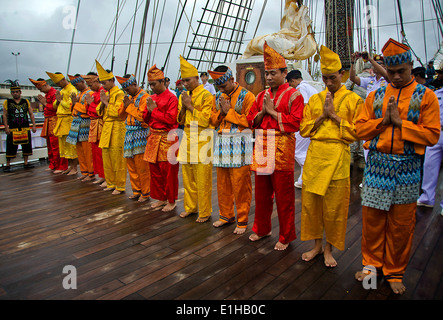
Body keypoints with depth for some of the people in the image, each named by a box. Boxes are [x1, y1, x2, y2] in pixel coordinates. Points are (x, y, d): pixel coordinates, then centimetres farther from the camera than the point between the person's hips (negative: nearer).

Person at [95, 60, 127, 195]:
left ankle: (120, 186, 5)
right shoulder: (106, 93, 18)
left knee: (117, 158, -5)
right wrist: (102, 102, 0)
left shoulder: (119, 94, -8)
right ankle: (111, 183, 24)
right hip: (106, 128, 9)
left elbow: (117, 112, -19)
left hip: (116, 129, -9)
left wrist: (106, 102, -10)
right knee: (106, 157, 12)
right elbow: (99, 112, 17)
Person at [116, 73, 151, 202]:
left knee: (141, 165, -4)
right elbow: (122, 115, 18)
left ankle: (145, 193, 8)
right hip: (130, 133, 8)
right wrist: (125, 105, 0)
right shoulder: (130, 97, 17)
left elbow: (142, 115, -21)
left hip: (140, 133, -8)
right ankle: (136, 190, 23)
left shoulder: (144, 97, -9)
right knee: (131, 164, 11)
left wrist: (130, 106, -11)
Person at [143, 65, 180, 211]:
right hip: (153, 138, 8)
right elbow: (146, 119, 16)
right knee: (155, 170, 13)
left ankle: (171, 201, 14)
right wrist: (149, 110, -4)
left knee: (169, 172, 0)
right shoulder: (152, 98, 13)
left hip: (167, 139, -7)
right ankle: (160, 198, 27)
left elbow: (170, 119, -19)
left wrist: (154, 109, -13)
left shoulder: (171, 98, -9)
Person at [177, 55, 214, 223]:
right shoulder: (184, 96, 15)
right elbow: (180, 120, 15)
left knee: (203, 179, -3)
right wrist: (183, 106, -2)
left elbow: (205, 121, -15)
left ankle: (204, 212, 9)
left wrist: (190, 105, -11)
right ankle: (190, 207, 27)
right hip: (187, 138, 7)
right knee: (187, 177, 12)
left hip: (202, 140, -7)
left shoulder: (206, 95, -7)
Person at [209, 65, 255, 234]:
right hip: (222, 143, 6)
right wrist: (220, 112, -6)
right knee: (222, 182, 11)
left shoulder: (247, 96, -5)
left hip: (240, 144, -5)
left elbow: (250, 121, -11)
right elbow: (213, 121, 14)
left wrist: (229, 111, -12)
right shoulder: (217, 98, 13)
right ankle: (226, 215, 28)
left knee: (240, 184, -1)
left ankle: (242, 220, 13)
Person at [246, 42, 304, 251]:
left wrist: (272, 111, -13)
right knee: (262, 193, 15)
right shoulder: (261, 95, 14)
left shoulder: (294, 95, -4)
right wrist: (262, 112, -7)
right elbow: (251, 120, 11)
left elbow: (294, 123, -14)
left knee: (283, 196, 2)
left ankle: (286, 236, 18)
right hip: (261, 147, 6)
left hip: (282, 149, -5)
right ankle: (261, 228, 32)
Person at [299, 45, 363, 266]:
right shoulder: (314, 99, 11)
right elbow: (304, 129, 7)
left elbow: (356, 132, -4)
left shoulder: (354, 100, 2)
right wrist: (322, 116, -6)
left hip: (338, 157, -3)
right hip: (314, 155, 3)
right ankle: (317, 244, 26)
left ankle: (329, 248, 23)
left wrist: (334, 115, -10)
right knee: (310, 202, 7)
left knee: (334, 206, 4)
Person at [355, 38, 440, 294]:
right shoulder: (375, 96, 8)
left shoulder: (426, 96, 1)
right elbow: (361, 129, 4)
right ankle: (372, 263, 28)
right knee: (372, 219, 8)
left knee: (401, 225, 8)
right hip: (377, 164, 2)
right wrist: (384, 120, -12)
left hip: (407, 167, -2)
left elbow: (432, 135, -6)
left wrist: (400, 121, -14)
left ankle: (395, 272, 26)